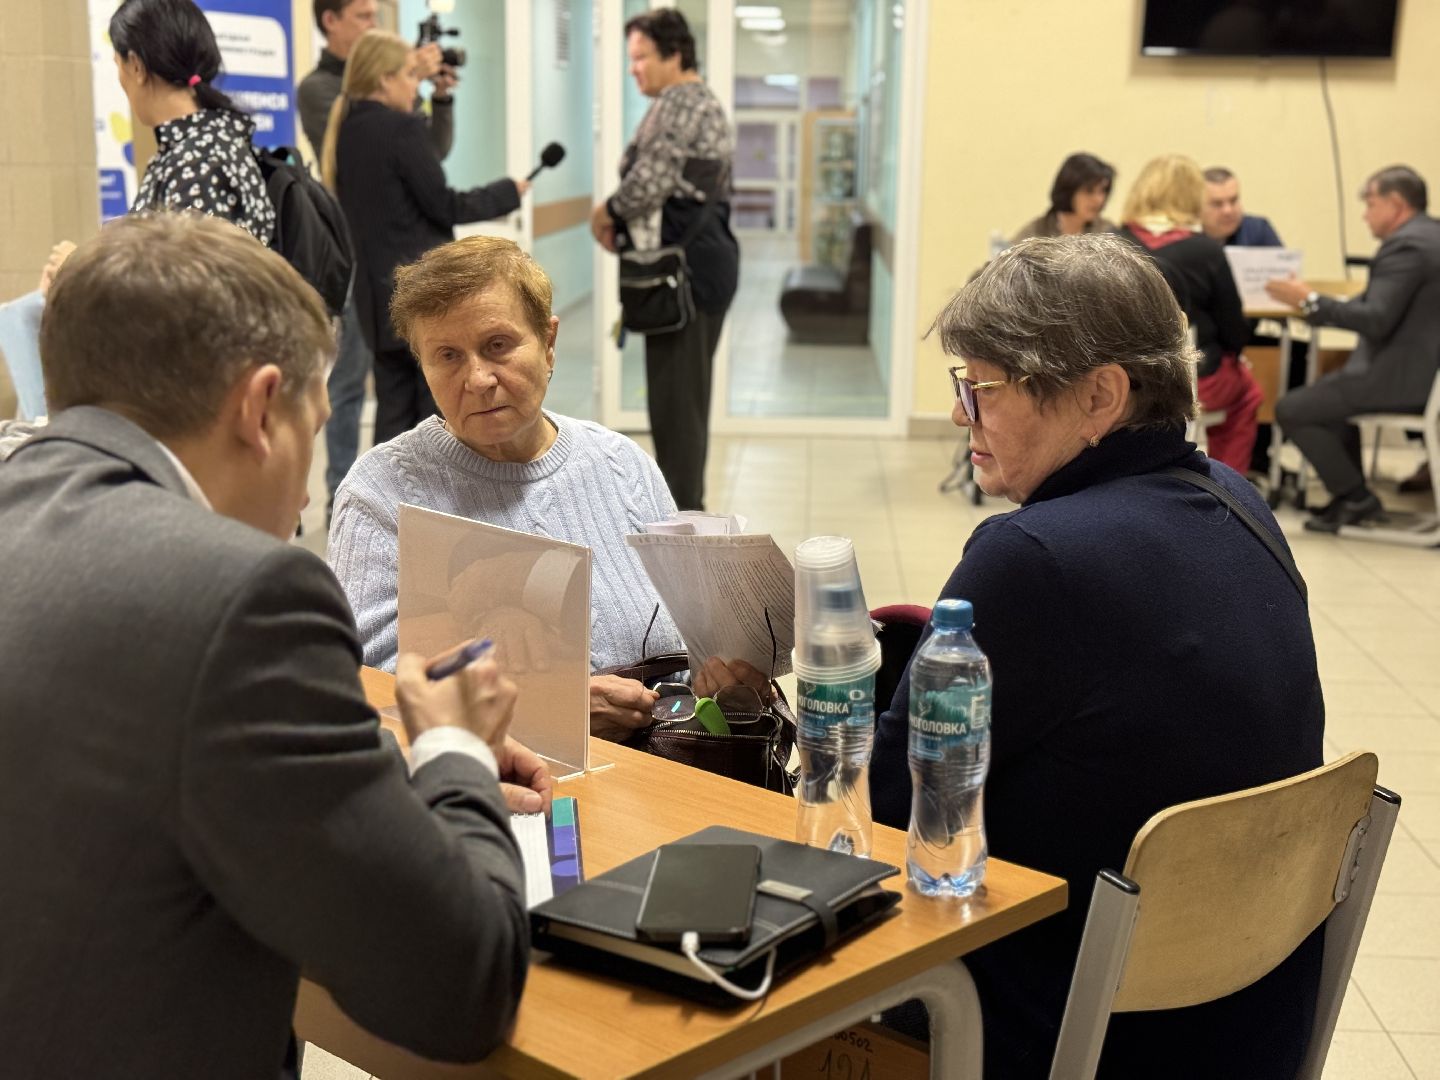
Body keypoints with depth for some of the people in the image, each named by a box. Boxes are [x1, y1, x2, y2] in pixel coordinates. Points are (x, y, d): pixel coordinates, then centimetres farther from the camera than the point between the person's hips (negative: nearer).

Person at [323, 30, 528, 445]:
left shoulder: (346, 130, 9)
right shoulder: (402, 127, -14)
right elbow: (443, 205, -12)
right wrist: (507, 193, 2)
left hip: (381, 291, 8)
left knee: (394, 408, 10)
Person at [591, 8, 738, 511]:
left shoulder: (680, 103, -13)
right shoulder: (702, 102, 20)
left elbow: (649, 182, -22)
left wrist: (607, 212, -3)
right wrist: (623, 221, 7)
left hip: (684, 269, -11)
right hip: (698, 262, 11)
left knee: (676, 398, -6)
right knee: (685, 394, 16)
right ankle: (685, 505, 24)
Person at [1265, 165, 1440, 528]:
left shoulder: (1405, 245, -18)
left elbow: (1376, 321, -25)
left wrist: (1310, 301, -21)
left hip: (1403, 376, -11)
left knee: (1290, 410, -6)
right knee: (1330, 390, 31)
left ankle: (1356, 498, 0)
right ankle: (1349, 497, 28)